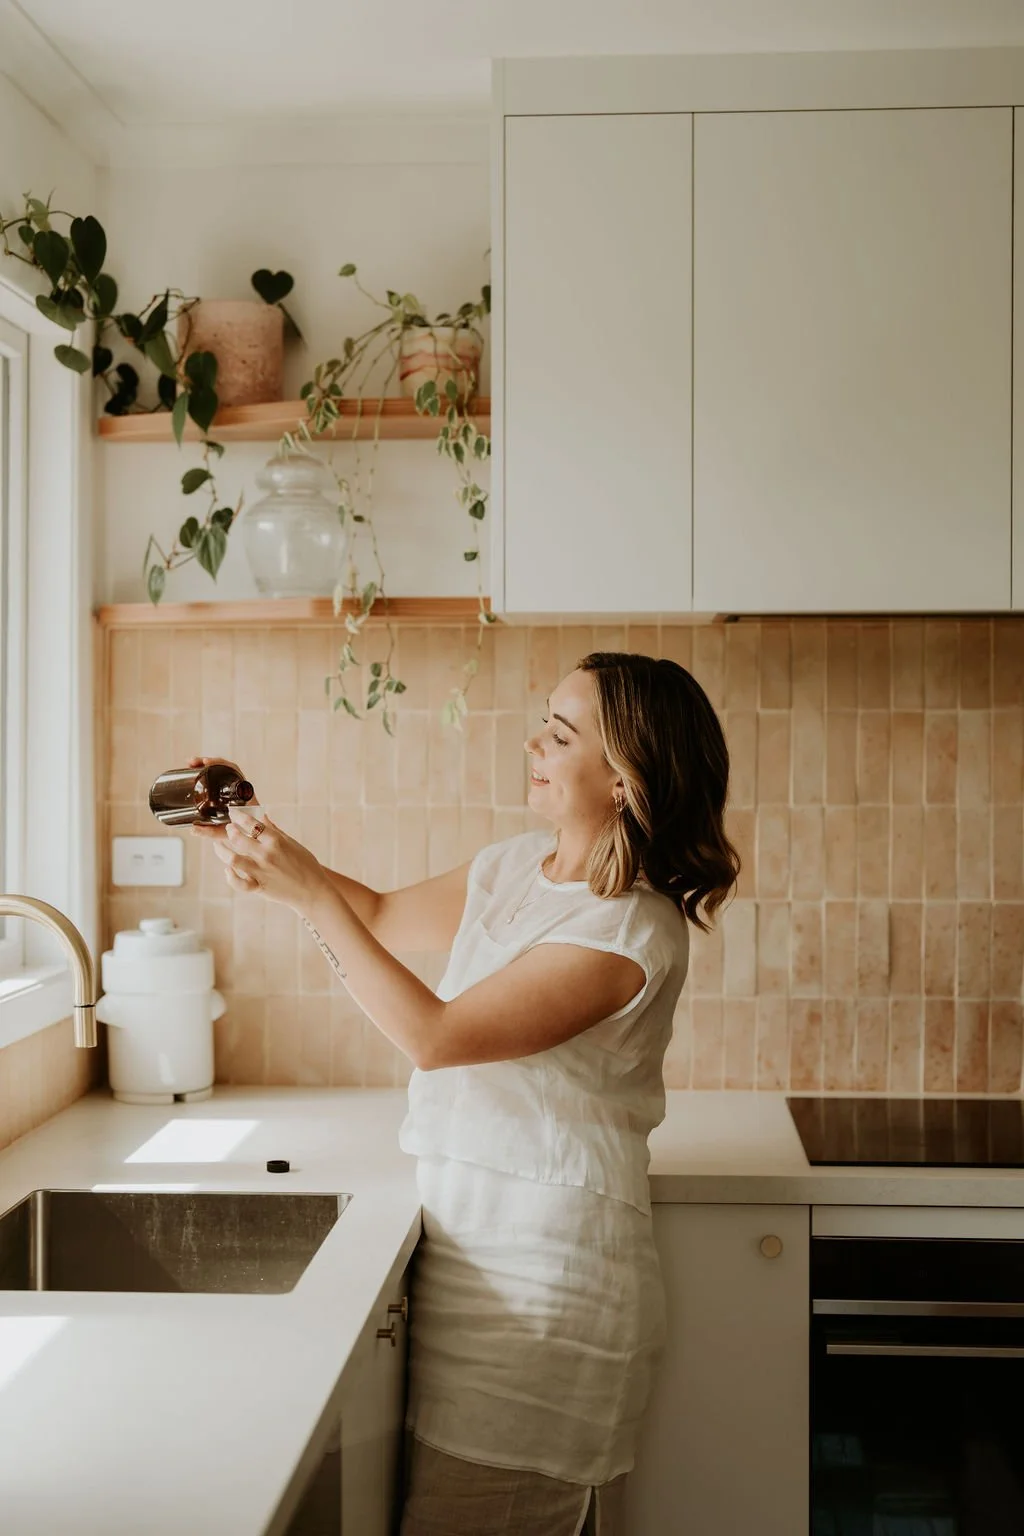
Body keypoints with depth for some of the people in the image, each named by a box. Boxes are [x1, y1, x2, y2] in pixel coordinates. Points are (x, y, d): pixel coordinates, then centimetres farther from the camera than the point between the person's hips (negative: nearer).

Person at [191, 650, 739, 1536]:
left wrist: (310, 892, -18)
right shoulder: (515, 868, 7)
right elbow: (385, 917, 21)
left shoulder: (633, 931, -19)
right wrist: (258, 851, 7)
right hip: (473, 1251, 8)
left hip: (543, 1280, -8)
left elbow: (434, 1034, -20)